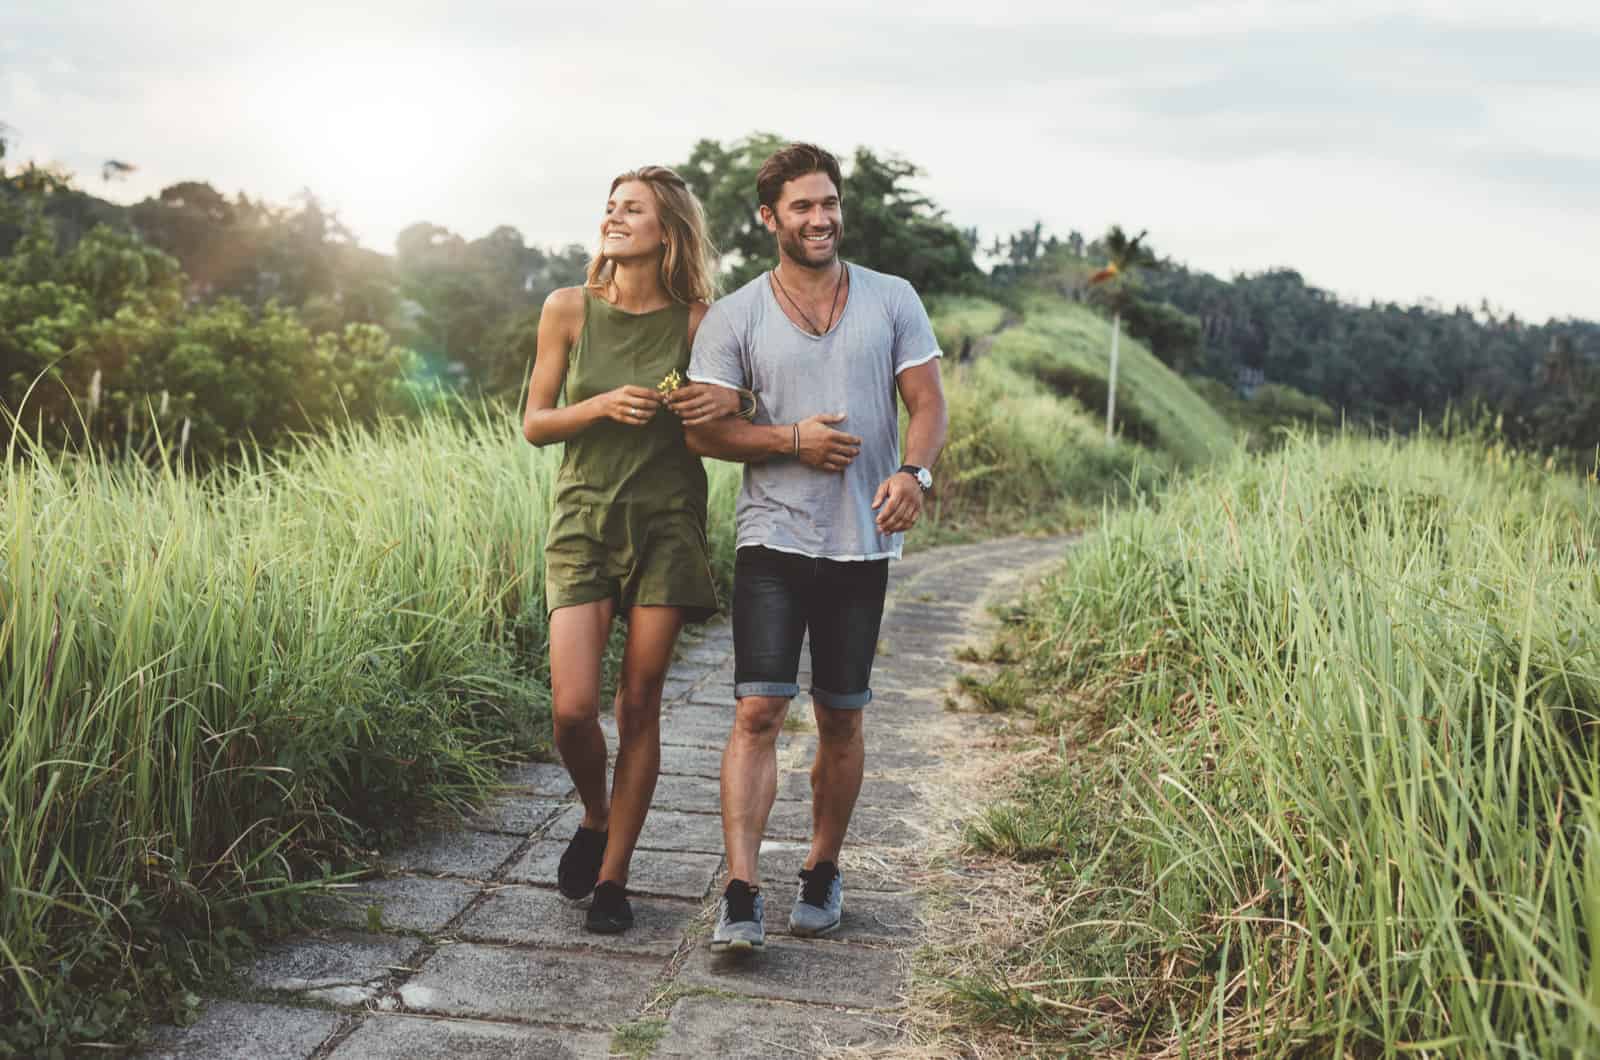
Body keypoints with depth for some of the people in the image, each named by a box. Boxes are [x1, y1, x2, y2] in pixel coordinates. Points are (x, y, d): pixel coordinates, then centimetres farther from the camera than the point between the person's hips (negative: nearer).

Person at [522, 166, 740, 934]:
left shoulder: (696, 323, -1)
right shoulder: (569, 310, 0)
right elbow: (533, 423, 3)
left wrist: (729, 401, -13)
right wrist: (603, 406, -14)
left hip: (666, 523, 0)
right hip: (584, 517, 0)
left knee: (639, 706, 2)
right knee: (572, 708, -10)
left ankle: (612, 877, 16)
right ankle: (595, 819, 22)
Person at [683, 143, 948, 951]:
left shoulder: (893, 301, 6)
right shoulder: (735, 316, 2)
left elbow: (928, 404, 2)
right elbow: (700, 429, -1)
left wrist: (914, 471, -18)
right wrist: (792, 440, -14)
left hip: (862, 545, 2)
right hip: (773, 542, -1)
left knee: (840, 720, 10)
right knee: (758, 711, -10)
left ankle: (822, 873, 26)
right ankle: (741, 894, -9)